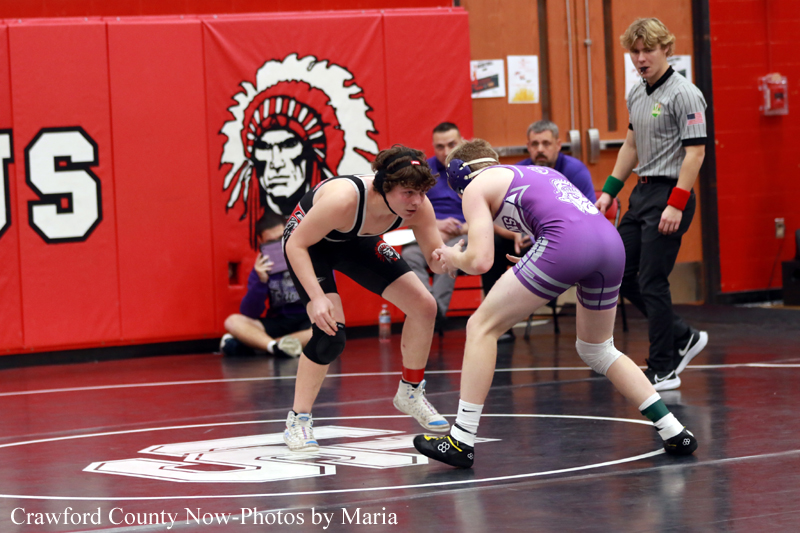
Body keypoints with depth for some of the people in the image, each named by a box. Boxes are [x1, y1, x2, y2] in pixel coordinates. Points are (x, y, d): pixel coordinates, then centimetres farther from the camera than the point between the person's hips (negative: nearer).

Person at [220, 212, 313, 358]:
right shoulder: (262, 267, 3)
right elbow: (249, 314, -4)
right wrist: (261, 281, -17)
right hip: (279, 323, 3)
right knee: (233, 322, -16)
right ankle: (275, 346, -41)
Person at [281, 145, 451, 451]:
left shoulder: (418, 207, -26)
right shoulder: (344, 200, -42)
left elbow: (435, 260, -16)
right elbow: (296, 245, -31)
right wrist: (316, 298, -41)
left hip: (355, 243, 6)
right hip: (308, 243, -6)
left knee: (423, 306, -2)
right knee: (330, 331, -24)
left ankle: (410, 394, 21)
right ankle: (298, 422, -8)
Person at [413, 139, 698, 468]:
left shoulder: (476, 187, 16)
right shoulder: (536, 172, 36)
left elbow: (480, 261, 5)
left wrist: (454, 259, 25)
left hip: (566, 243, -7)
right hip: (611, 242, 7)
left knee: (482, 327, 7)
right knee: (597, 351, 26)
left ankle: (461, 441, 4)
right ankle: (673, 432, 19)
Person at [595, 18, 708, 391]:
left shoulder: (684, 94, -13)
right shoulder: (636, 94, 12)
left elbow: (695, 152, -17)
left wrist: (676, 205, -22)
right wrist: (610, 190, 20)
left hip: (670, 194, -9)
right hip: (642, 193, 9)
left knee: (652, 282, -8)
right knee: (621, 274, 9)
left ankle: (664, 370, 3)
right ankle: (683, 338, 22)